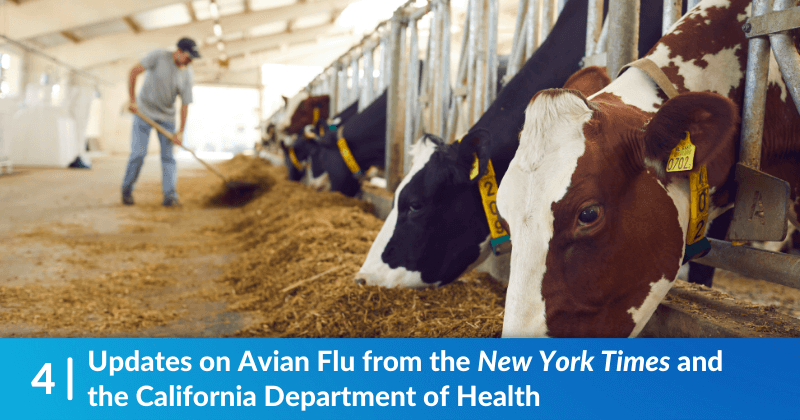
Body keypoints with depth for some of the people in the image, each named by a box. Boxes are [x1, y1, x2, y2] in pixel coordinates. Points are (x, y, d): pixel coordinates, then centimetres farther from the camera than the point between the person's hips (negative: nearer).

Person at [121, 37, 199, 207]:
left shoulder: (187, 75, -8)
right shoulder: (159, 56, -16)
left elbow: (185, 105, -5)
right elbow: (134, 71, -13)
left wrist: (181, 132, -9)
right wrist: (132, 100, -17)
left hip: (166, 117, 3)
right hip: (144, 110, -3)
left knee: (168, 155, -4)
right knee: (139, 153, -6)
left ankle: (170, 196, -4)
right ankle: (127, 190, 11)